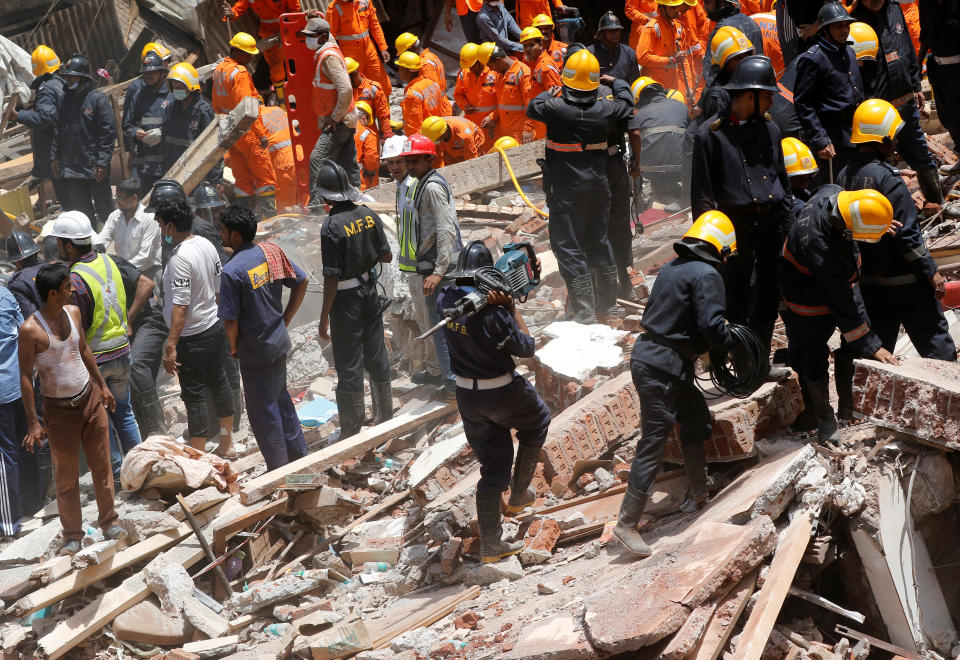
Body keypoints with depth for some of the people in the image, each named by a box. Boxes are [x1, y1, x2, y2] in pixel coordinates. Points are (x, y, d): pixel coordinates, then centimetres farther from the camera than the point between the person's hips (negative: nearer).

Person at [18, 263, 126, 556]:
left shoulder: (73, 312, -2)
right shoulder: (31, 329, -21)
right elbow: (25, 377, -15)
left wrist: (102, 385, 21)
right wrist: (33, 422, -15)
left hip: (90, 398, 5)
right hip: (59, 409, -5)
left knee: (101, 464, 12)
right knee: (66, 476, 6)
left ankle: (109, 520, 28)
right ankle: (72, 534, 21)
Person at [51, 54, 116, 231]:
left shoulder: (98, 98, -9)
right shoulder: (65, 99, 10)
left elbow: (109, 132, -11)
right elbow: (57, 130, 16)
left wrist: (103, 162, -15)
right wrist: (55, 157, 11)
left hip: (94, 165, -6)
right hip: (71, 166, 6)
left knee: (103, 204, 4)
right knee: (80, 204, 12)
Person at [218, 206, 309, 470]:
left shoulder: (232, 272, -23)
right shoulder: (272, 251, -2)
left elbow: (230, 321, -20)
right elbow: (301, 282, 7)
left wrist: (233, 346, -1)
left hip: (255, 353, -7)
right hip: (280, 342, 7)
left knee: (263, 411, 6)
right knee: (281, 398, 24)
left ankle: (279, 471, 16)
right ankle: (299, 456, 36)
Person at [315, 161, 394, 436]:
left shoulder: (332, 227, -22)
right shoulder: (368, 215, -3)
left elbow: (332, 277, -21)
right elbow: (387, 256, 4)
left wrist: (324, 317, -14)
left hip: (346, 299, -6)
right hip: (369, 289, 6)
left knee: (349, 366, 2)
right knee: (376, 355, 19)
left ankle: (351, 432, 11)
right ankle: (384, 416, 33)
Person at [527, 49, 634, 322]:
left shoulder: (556, 108, -17)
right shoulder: (605, 109, -7)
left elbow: (533, 107, 4)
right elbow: (626, 102, 16)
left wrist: (551, 93, 22)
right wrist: (616, 81, 35)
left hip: (566, 192, -4)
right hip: (598, 187, 5)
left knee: (568, 248, 0)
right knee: (599, 241, 20)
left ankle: (584, 311, -4)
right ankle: (608, 301, 32)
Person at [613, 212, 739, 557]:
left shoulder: (671, 267, 13)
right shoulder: (706, 275, -12)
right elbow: (712, 327, -20)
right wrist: (737, 341, -1)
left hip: (647, 355, 9)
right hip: (663, 369, -9)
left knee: (696, 418, 24)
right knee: (653, 443, -7)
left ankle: (701, 494, 36)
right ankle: (627, 524, -6)